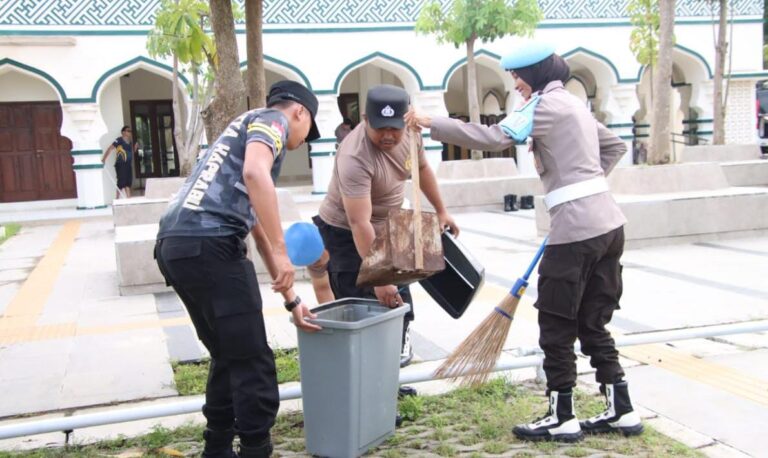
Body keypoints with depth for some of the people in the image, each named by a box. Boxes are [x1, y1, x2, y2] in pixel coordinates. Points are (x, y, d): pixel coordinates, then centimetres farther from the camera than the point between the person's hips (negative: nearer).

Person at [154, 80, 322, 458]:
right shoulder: (271, 119, 6)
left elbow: (260, 232, 33)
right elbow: (255, 173, -19)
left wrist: (291, 299, 35)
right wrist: (281, 252, -18)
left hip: (174, 246, 10)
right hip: (207, 245, -10)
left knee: (227, 357, 21)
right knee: (252, 362, 1)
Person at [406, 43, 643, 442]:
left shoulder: (547, 105, -8)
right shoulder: (574, 105, 20)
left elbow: (493, 138, -21)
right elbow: (615, 146, 31)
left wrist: (430, 123, -17)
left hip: (576, 230, -9)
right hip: (607, 224, 9)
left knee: (556, 327, 3)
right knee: (592, 324, 15)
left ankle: (562, 419, 12)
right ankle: (621, 411, 21)